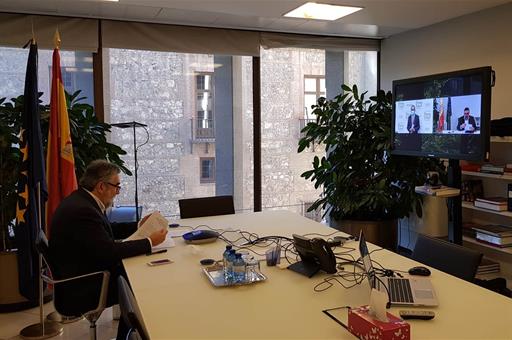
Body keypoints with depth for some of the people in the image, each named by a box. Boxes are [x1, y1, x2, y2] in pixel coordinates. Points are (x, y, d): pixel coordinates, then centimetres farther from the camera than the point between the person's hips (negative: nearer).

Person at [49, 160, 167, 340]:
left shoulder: (81, 200, 4)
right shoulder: (82, 210, -27)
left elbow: (107, 234, 11)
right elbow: (109, 251, -28)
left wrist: (138, 226, 7)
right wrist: (149, 242, -19)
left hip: (78, 275, 9)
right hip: (80, 291, -9)